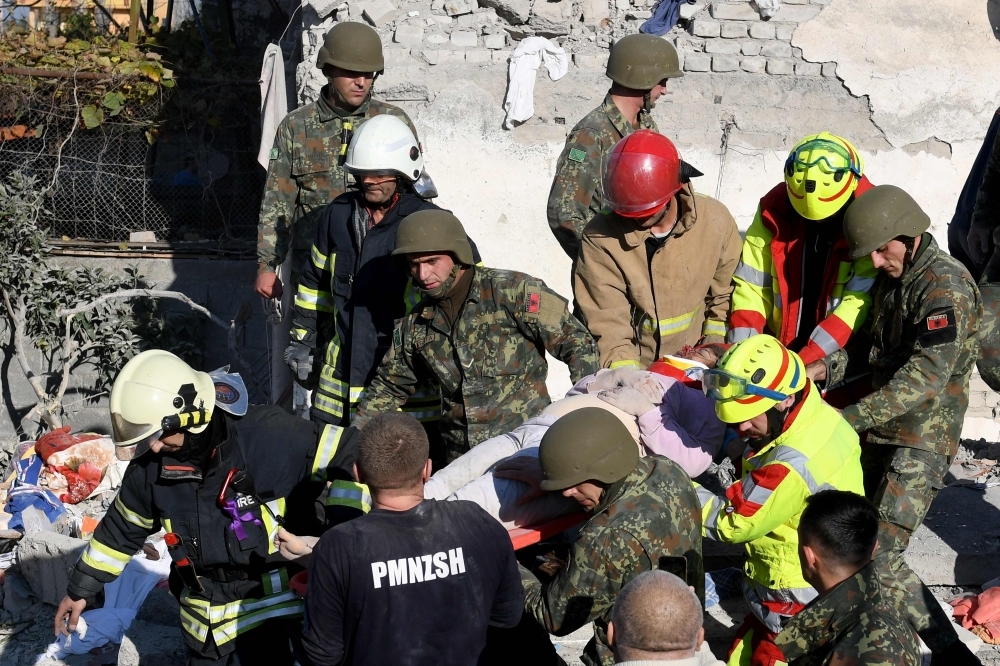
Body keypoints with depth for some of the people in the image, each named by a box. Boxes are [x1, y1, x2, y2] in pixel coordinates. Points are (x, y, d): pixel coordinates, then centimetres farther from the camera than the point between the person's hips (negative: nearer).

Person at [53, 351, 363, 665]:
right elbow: (123, 529, 15)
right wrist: (82, 588, 21)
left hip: (275, 612, -5)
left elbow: (349, 458, -15)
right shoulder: (150, 467, -3)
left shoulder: (270, 437, -20)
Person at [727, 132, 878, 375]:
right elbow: (752, 284, -1)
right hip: (779, 348, 3)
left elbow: (861, 297, -20)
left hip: (840, 356, -3)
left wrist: (806, 361, -27)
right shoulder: (774, 209, -5)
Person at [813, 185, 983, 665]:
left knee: (879, 557, -14)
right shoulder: (893, 279, 11)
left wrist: (848, 418, -29)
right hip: (883, 433, 9)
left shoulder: (946, 285, -19)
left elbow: (926, 376, -26)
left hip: (922, 441, -9)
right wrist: (828, 368, 0)